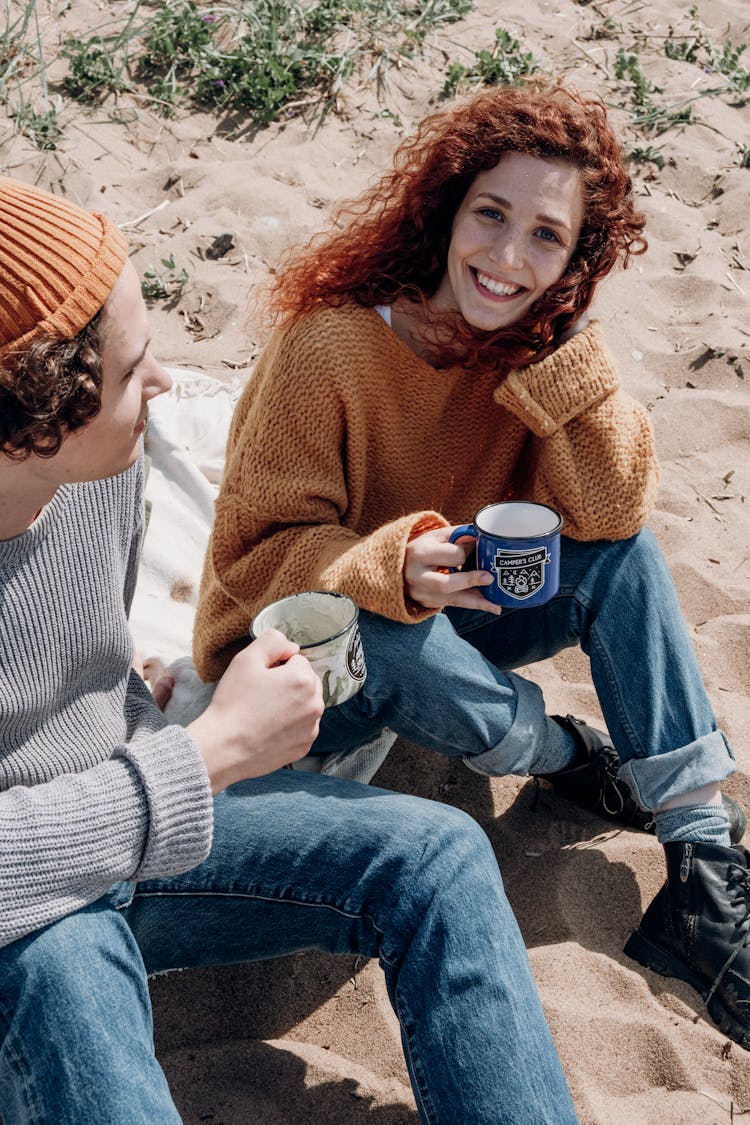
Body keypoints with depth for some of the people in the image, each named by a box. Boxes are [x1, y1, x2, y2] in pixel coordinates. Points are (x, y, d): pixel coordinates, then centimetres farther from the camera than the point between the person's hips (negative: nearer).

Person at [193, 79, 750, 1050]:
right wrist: (390, 570, -41)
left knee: (622, 559, -18)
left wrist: (560, 346, -28)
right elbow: (255, 553, -22)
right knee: (394, 643, -38)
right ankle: (561, 753, -6)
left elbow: (610, 513, -19)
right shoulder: (331, 345, -25)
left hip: (445, 619, 5)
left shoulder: (546, 339, -9)